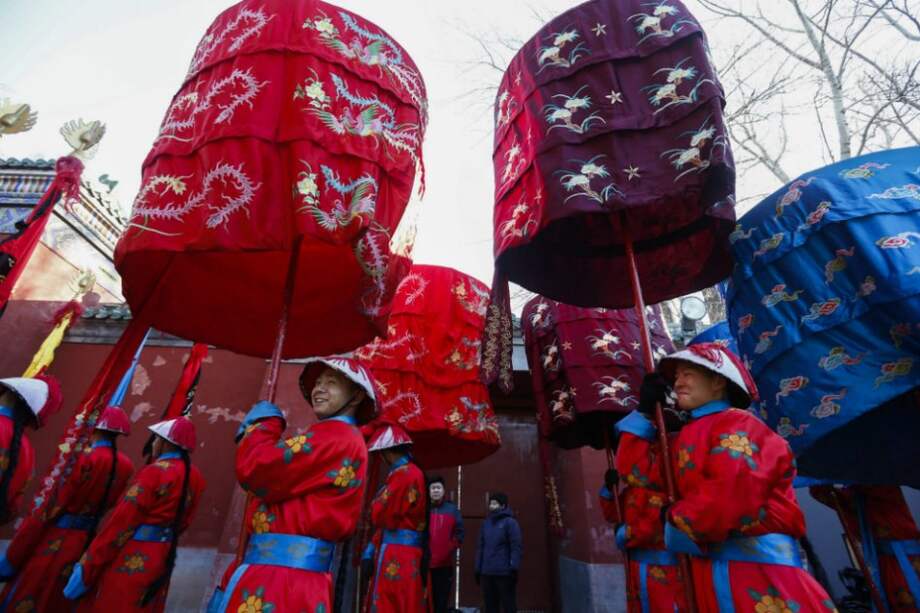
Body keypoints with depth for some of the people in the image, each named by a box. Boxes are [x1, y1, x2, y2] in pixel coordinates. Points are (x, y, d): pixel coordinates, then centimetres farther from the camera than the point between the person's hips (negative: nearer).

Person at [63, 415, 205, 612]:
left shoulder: (155, 472, -19)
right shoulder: (195, 477, 0)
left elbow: (122, 521, -17)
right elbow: (184, 521, 7)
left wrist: (87, 565, -9)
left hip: (130, 559, -7)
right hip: (162, 558, 7)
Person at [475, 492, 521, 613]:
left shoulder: (510, 522, -5)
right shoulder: (486, 523, 11)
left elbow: (516, 547, -9)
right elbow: (481, 547, 14)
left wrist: (514, 568, -15)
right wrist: (478, 569, 11)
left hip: (505, 573, -5)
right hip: (486, 573, 6)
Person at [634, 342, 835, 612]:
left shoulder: (736, 424, -9)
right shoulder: (688, 436, 14)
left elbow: (730, 493, -22)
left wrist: (677, 525, -11)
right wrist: (644, 412, 5)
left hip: (754, 559, -7)